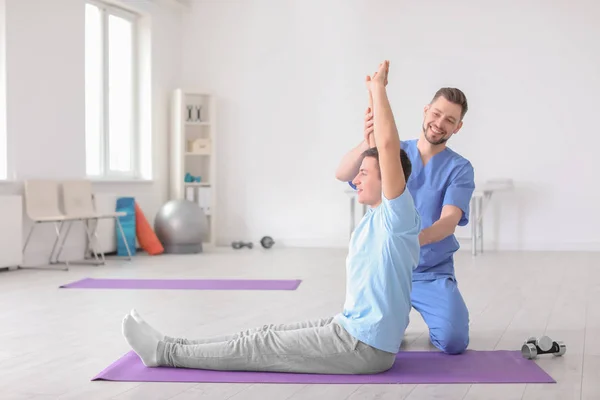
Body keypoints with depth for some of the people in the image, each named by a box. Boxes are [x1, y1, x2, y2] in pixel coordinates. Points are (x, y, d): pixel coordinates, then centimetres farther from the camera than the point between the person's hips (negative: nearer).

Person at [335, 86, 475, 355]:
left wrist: (415, 239, -46)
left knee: (453, 342, -20)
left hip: (434, 273, -1)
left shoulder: (460, 169, -8)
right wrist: (366, 144, -39)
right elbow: (341, 175, -18)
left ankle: (431, 314, 16)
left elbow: (449, 221, -24)